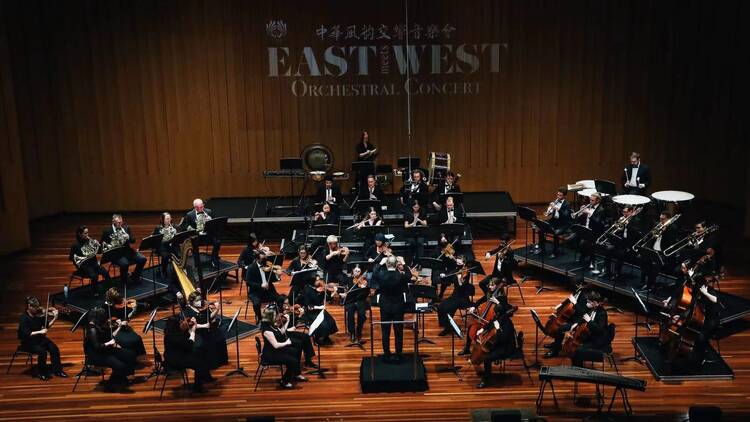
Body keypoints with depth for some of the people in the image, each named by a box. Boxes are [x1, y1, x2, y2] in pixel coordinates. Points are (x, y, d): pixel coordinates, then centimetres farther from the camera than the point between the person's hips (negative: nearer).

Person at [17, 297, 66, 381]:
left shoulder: (38, 314, -2)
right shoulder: (23, 318, -18)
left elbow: (47, 325, 3)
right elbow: (26, 334, -25)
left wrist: (55, 318, -11)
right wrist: (40, 332, -28)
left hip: (39, 338, 6)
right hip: (28, 342, -6)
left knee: (54, 348, -15)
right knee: (42, 351, -29)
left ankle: (58, 370, -2)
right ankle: (41, 373, -6)